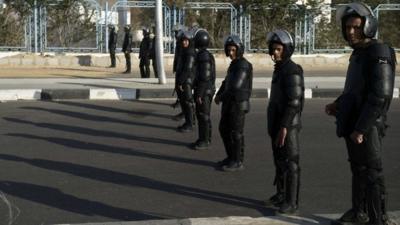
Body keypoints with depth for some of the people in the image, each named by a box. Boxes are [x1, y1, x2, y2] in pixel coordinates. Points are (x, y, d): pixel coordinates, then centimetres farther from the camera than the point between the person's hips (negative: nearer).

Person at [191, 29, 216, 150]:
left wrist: (199, 94, -21)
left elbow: (205, 77, -23)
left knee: (203, 116, -3)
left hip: (204, 91, -10)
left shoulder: (204, 56, -20)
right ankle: (204, 139, 22)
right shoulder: (203, 54, 12)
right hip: (204, 90, 10)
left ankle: (204, 141, 4)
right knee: (201, 115, 14)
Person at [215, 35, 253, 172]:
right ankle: (231, 158, 26)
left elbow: (235, 86, -28)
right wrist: (218, 95, 2)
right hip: (229, 104, 10)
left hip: (238, 105, -10)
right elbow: (226, 83, 18)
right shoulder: (235, 64, 13)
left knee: (235, 133, -1)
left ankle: (237, 162, 10)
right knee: (224, 130, 15)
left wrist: (221, 98, -13)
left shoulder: (243, 65, -20)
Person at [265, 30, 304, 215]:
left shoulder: (292, 71, -15)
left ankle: (291, 202, 0)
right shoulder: (279, 69, 14)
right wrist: (275, 127, 18)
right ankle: (281, 195, 28)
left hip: (287, 127, -9)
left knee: (290, 164, -5)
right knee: (279, 162, 17)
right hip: (277, 125, 9)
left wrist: (284, 127, -25)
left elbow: (294, 102, -22)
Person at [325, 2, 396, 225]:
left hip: (366, 126, -9)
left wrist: (361, 128, -24)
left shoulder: (378, 53, -16)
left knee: (371, 173, -5)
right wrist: (338, 105, 9)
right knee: (358, 170, 18)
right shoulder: (359, 53, 12)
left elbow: (379, 96, -22)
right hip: (353, 124, 9)